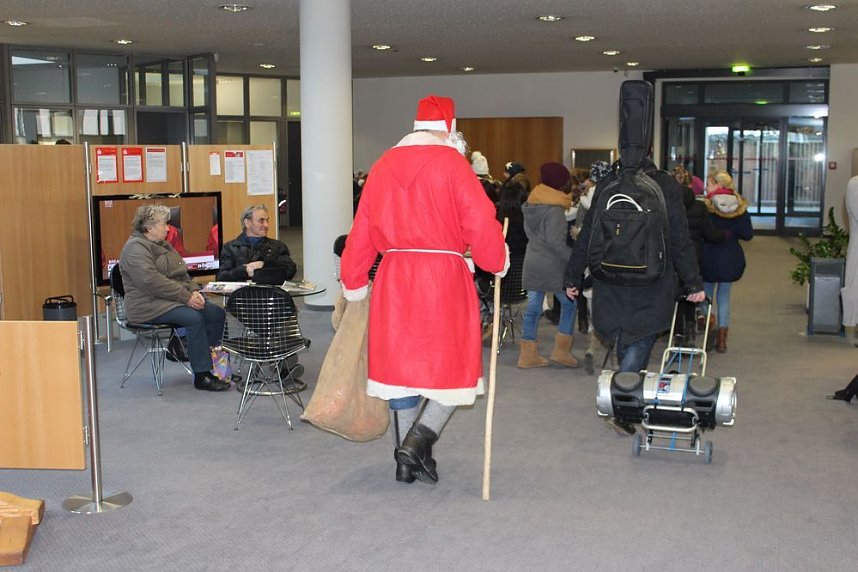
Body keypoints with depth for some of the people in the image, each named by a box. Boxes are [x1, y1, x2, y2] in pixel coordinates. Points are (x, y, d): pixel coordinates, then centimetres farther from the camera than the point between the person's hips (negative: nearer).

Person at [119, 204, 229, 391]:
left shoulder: (163, 245, 19)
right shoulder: (135, 248, -12)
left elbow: (181, 273, 20)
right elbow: (152, 281, -24)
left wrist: (194, 291, -1)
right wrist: (186, 297, -23)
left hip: (173, 299, 9)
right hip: (149, 306, -9)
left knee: (216, 313, -9)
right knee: (194, 317, -30)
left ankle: (212, 360, -7)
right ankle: (202, 376, -25)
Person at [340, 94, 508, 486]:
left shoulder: (383, 165, 8)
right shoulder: (452, 162, -7)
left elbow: (362, 229, 11)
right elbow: (481, 222, -12)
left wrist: (353, 282, 20)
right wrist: (497, 262, 5)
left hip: (394, 278, 5)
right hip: (444, 277, -5)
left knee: (401, 362, 13)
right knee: (451, 365, 8)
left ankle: (409, 459, 20)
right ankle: (417, 443, -6)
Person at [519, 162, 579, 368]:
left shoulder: (531, 205, 11)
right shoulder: (555, 210, -15)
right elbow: (555, 241, -22)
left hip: (532, 263, 8)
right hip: (551, 265, -8)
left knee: (533, 307, 9)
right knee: (569, 303, 7)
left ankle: (528, 354, 10)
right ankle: (561, 350, 7)